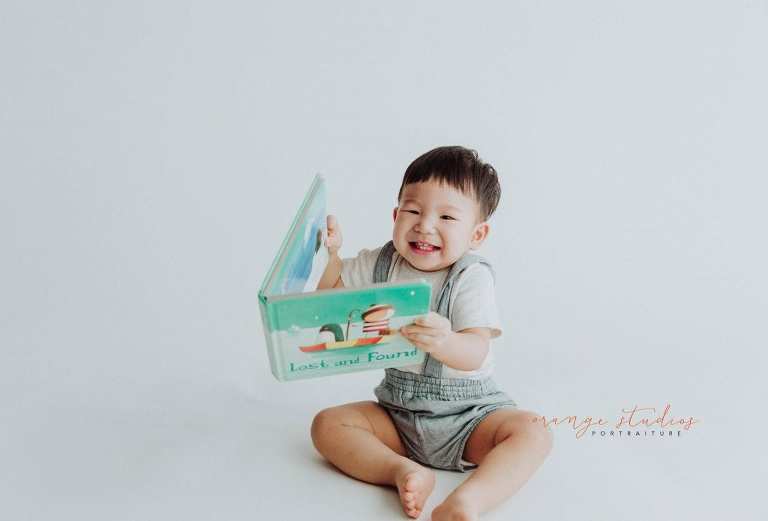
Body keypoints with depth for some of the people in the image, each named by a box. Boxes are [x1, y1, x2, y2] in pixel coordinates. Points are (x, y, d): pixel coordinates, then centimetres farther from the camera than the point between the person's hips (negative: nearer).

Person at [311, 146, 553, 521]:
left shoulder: (471, 278, -16)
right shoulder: (380, 264, -2)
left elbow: (475, 354, -28)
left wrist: (443, 342, -51)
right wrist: (332, 254, -11)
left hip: (468, 413, -3)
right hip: (398, 412, 4)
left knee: (532, 433, -27)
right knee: (327, 424, -14)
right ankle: (403, 470, -27)